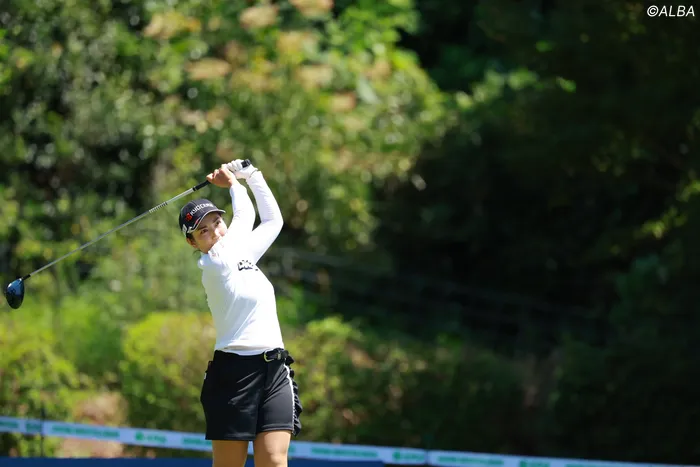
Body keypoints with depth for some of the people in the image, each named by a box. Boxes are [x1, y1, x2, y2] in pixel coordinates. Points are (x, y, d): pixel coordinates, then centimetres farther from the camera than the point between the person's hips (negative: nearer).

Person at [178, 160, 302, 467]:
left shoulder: (242, 253, 16)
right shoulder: (215, 263, -8)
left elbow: (273, 219, 27)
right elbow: (245, 217, -3)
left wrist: (252, 175, 22)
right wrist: (234, 183, 14)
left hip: (275, 371, 7)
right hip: (235, 372, -7)